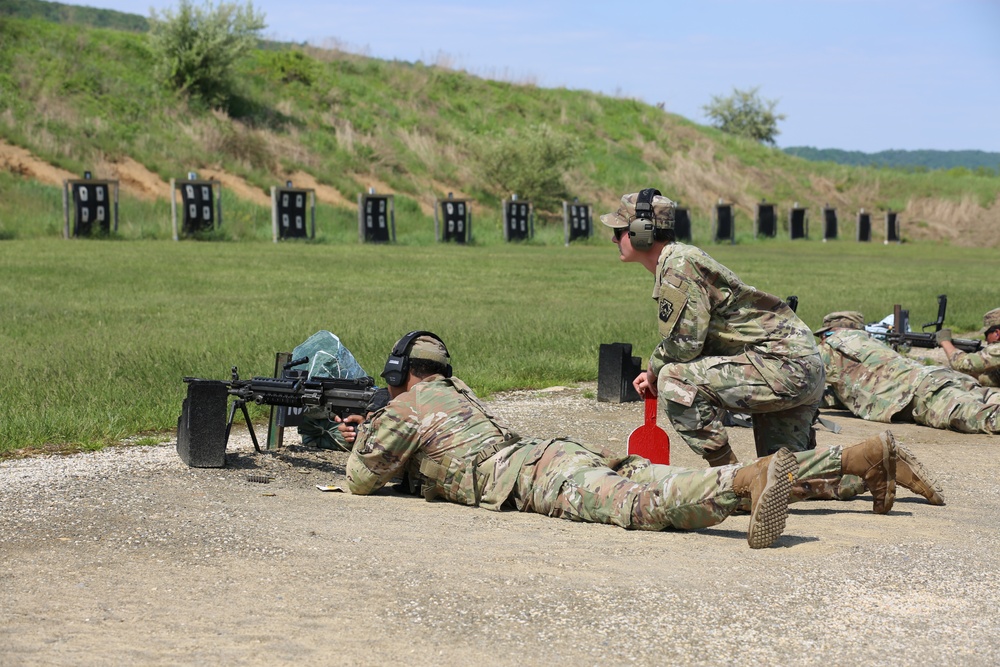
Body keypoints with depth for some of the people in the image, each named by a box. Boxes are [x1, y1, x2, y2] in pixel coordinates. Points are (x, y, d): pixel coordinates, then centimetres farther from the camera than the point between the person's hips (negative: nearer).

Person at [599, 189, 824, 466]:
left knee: (676, 381, -19)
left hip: (783, 366, -11)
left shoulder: (678, 265, -18)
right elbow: (692, 337, 21)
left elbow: (683, 346, -21)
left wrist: (654, 371, -1)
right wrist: (655, 374, 9)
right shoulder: (678, 258, 13)